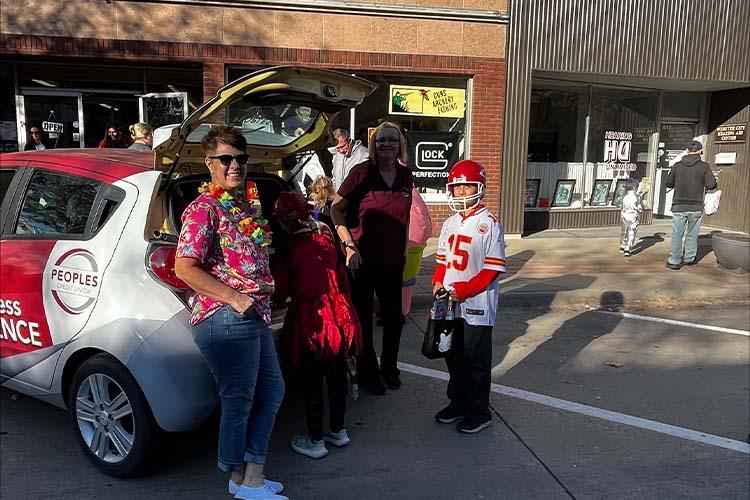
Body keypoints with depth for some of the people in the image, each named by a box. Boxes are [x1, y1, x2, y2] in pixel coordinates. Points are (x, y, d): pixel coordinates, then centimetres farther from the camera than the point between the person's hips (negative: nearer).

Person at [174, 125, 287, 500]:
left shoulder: (245, 205, 13)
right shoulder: (204, 209, -12)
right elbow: (184, 268, -18)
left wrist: (264, 293, 14)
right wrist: (234, 297, -20)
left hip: (255, 315, 9)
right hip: (226, 319, -9)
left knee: (272, 390, 16)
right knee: (239, 400, 4)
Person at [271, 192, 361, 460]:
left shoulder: (289, 249, -13)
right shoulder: (327, 239, 2)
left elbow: (281, 291, -9)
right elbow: (342, 278, 9)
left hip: (311, 321, -5)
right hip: (339, 316, 5)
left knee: (312, 383, 7)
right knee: (337, 376, 16)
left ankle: (315, 441, 18)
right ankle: (338, 431, 31)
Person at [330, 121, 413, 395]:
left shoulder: (406, 176, 4)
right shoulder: (362, 172, -11)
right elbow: (335, 208, -10)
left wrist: (403, 248, 15)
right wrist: (349, 245, -16)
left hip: (393, 260, 5)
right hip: (362, 258, -4)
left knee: (394, 316, 13)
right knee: (363, 318, 8)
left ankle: (389, 369, 34)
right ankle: (367, 374, 25)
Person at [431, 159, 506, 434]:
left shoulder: (489, 224, -12)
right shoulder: (450, 223, 9)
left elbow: (494, 268, -14)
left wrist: (464, 290, -19)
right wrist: (437, 282, -3)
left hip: (477, 304, -6)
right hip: (450, 304, 7)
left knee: (476, 360, 5)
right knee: (454, 355, 17)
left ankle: (479, 412, 20)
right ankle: (458, 403, 34)